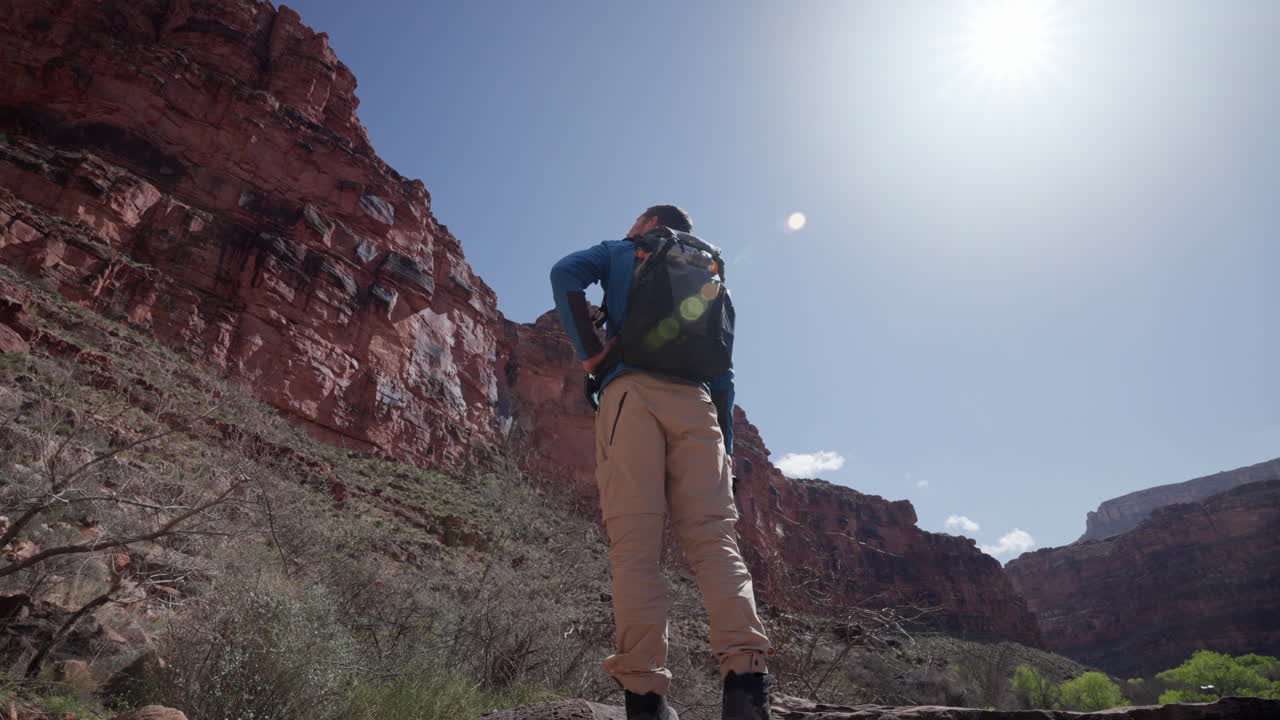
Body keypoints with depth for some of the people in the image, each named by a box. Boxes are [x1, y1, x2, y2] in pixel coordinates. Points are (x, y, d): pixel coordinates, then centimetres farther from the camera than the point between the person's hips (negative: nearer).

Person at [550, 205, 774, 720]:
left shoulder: (622, 252, 21)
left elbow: (566, 273, -1)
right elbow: (723, 372, 21)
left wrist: (589, 352, 0)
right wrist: (725, 445, 20)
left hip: (631, 391, -3)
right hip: (695, 400, 3)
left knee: (635, 546, -9)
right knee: (714, 537, -5)